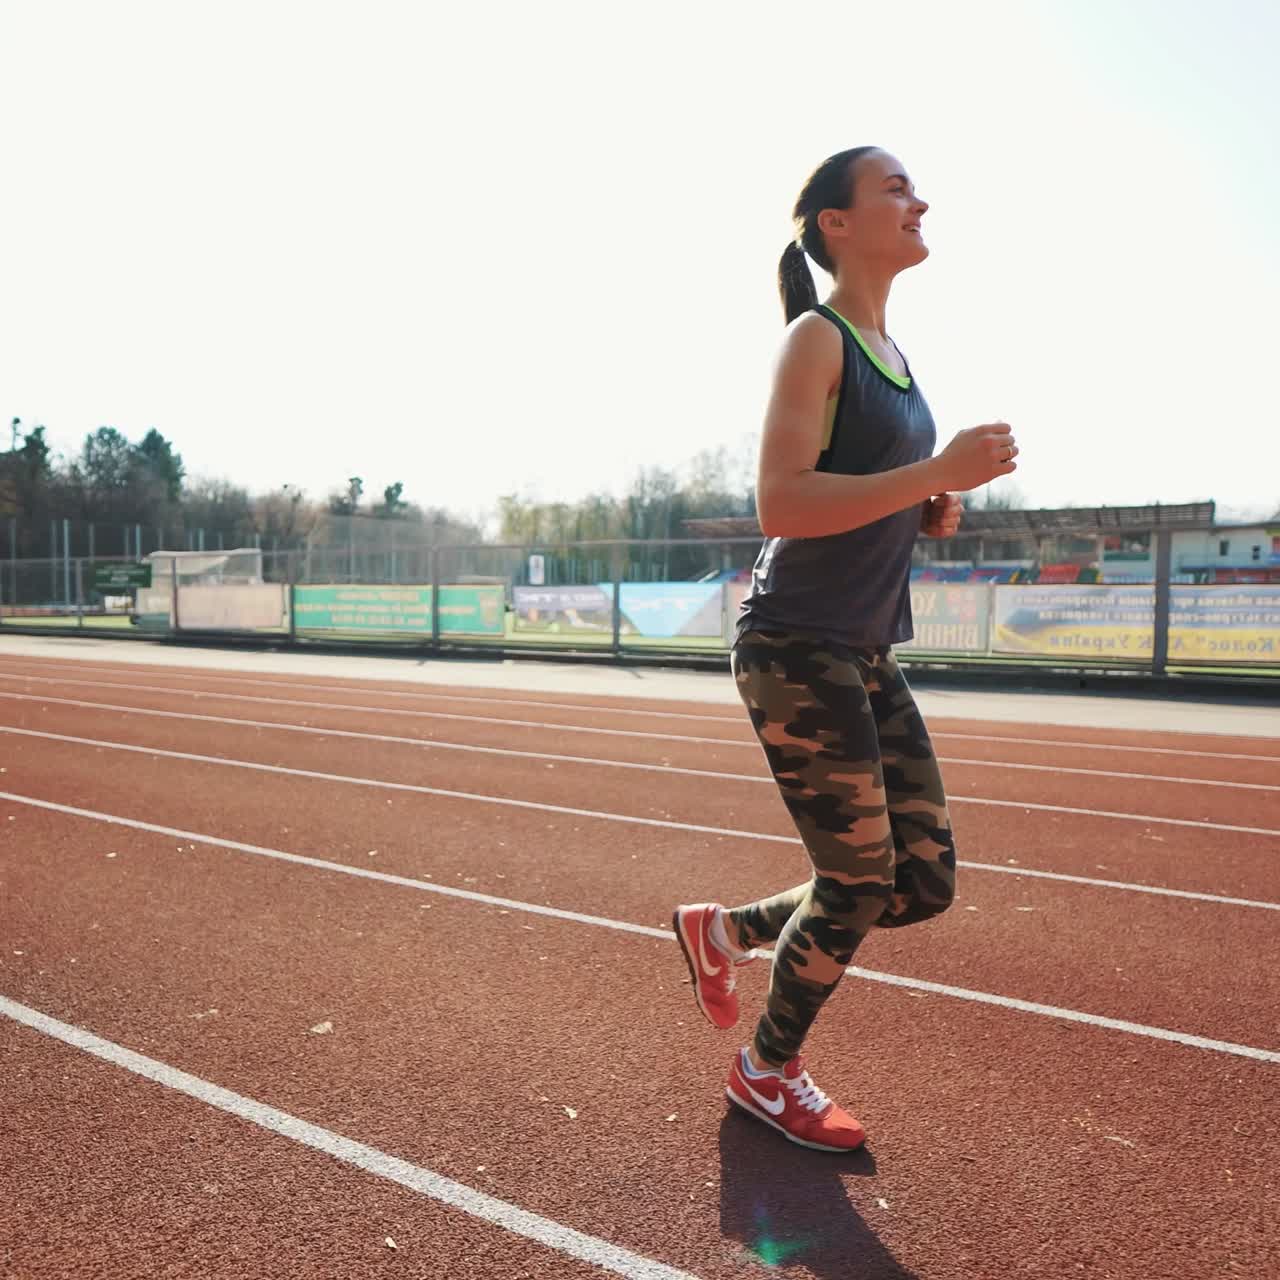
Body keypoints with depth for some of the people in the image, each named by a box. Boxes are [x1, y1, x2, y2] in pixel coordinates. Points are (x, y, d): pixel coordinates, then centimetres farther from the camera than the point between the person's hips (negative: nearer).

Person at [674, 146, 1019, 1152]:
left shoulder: (892, 351, 17)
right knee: (860, 879, 0)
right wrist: (939, 472, -22)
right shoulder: (815, 340, -9)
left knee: (926, 880, 9)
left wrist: (936, 511, 3)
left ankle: (725, 932, 28)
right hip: (796, 649, -9)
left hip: (869, 656, 9)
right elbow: (780, 505, -22)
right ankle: (768, 1072, 26)